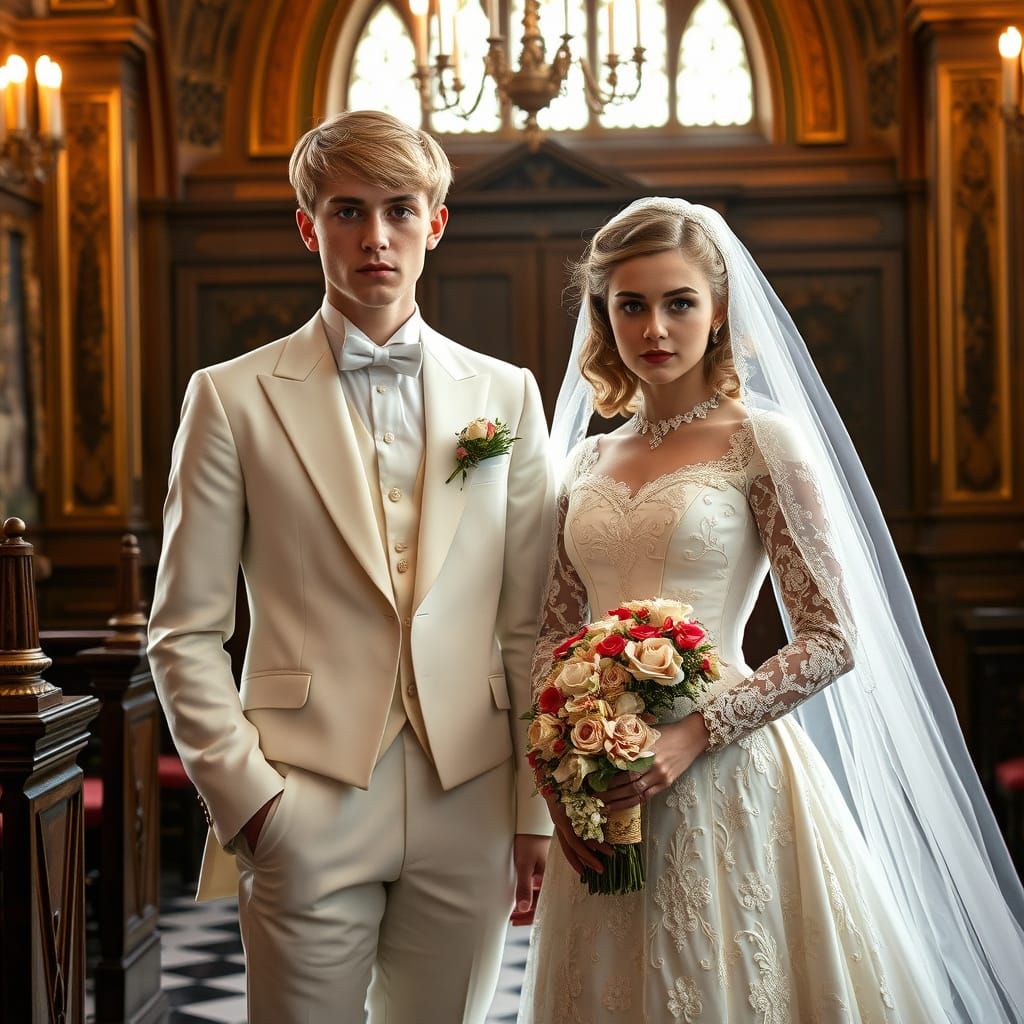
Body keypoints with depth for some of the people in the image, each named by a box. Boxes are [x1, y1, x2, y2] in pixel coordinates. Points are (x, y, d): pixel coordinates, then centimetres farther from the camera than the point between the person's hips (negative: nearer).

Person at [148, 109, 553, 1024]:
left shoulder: (507, 394, 8)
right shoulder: (232, 398, 1)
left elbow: (531, 624, 7)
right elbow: (186, 631, 0)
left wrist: (538, 810, 4)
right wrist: (246, 798, -7)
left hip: (470, 810, 2)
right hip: (305, 811, -2)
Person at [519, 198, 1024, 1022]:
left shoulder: (762, 441, -4)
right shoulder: (589, 461, 11)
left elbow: (831, 638, -8)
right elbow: (555, 634, 13)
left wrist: (691, 735, -17)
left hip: (722, 778, -4)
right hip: (601, 797, 5)